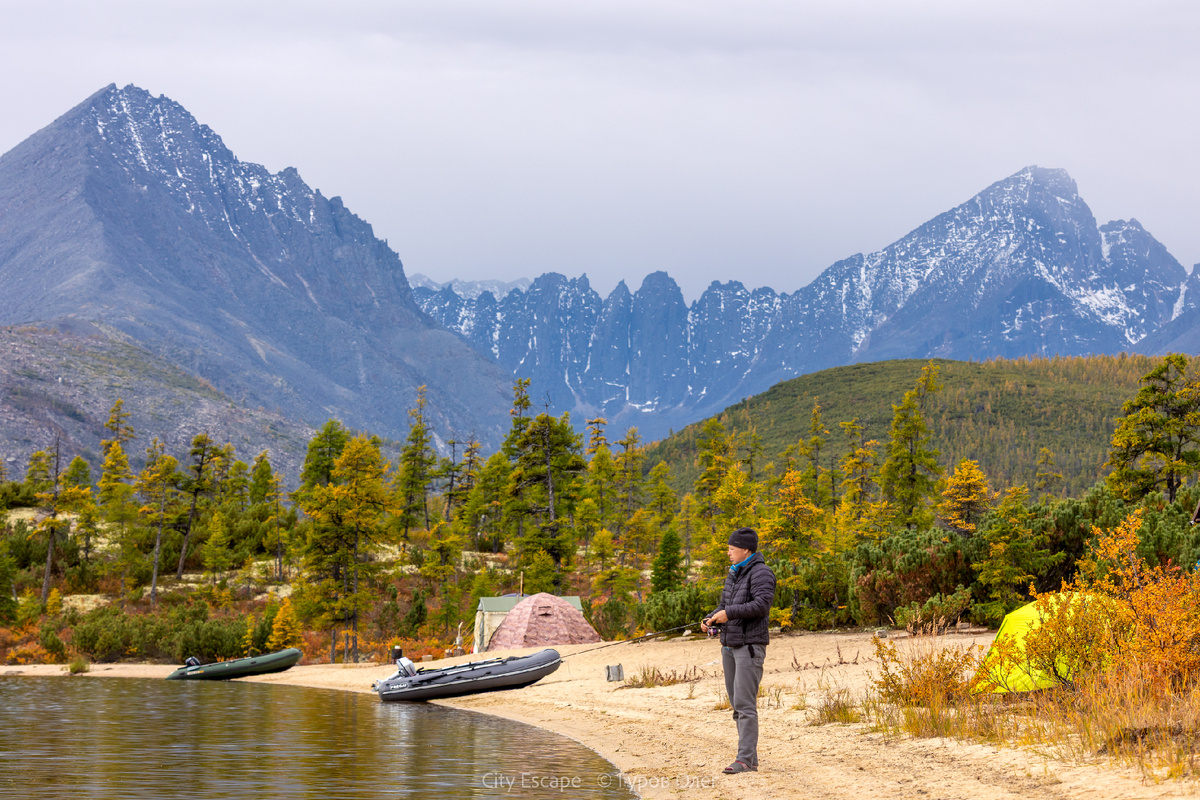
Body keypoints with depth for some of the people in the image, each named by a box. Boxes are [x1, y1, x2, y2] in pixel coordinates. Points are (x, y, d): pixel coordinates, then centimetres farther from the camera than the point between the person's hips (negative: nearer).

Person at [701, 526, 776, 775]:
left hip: (750, 645, -9)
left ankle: (745, 759, -15)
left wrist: (730, 614, -26)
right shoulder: (733, 574, 17)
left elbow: (762, 604, -23)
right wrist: (711, 619, 1)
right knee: (737, 704, 10)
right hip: (729, 645, 9)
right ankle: (750, 756, 16)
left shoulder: (761, 573, -11)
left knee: (745, 704, -13)